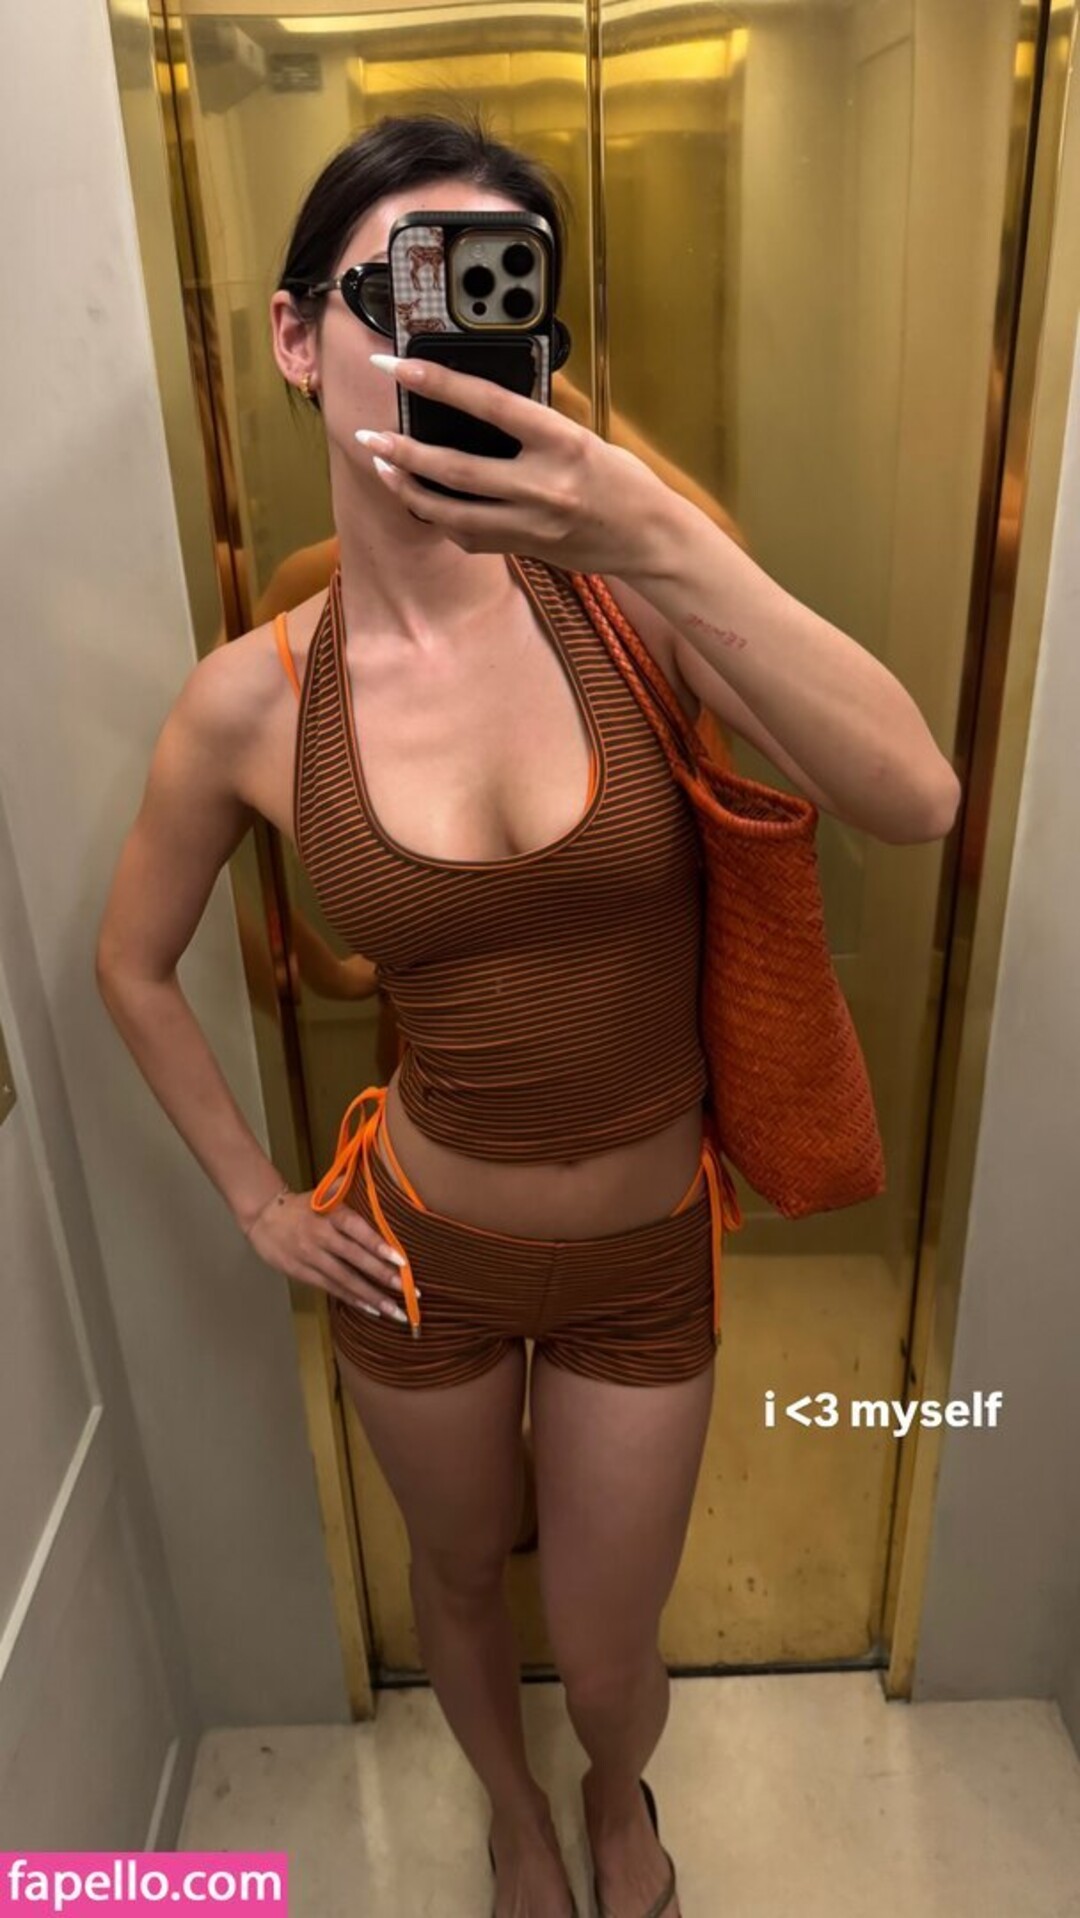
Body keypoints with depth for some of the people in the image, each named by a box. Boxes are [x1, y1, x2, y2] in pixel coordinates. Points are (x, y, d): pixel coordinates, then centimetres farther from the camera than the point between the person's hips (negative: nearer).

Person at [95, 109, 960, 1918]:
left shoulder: (618, 591, -16)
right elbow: (133, 966, 2)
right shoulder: (250, 702, -14)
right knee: (458, 1581, 26)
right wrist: (258, 1202, 2)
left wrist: (668, 541, -41)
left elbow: (915, 799, -30)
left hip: (643, 1257, 0)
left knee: (605, 1653, 20)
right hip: (419, 1248, 1)